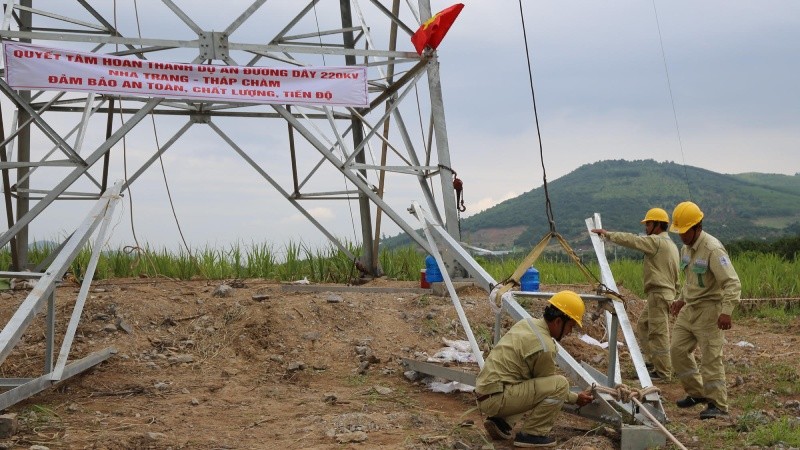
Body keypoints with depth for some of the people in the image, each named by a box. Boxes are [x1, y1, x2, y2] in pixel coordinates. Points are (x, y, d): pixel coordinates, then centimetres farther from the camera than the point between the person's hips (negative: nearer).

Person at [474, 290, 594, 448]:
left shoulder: (527, 323, 10)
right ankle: (531, 434, -4)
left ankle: (501, 422, 15)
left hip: (486, 393, 9)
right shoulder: (544, 347, -17)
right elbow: (551, 385, 0)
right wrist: (575, 398, 15)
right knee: (560, 384, -14)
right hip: (496, 398, -9)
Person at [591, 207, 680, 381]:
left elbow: (631, 240, -18)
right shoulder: (671, 245, 18)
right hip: (667, 292, 10)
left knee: (658, 333, -5)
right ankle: (651, 360, 22)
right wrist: (674, 296, 23)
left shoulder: (656, 241, -12)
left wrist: (607, 234, -10)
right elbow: (677, 277, 20)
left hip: (658, 294, -10)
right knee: (642, 325, 19)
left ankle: (663, 372, -1)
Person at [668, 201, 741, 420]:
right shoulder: (686, 248, 9)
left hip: (709, 309, -9)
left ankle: (717, 404, 3)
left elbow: (732, 282, -25)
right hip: (689, 309, 9)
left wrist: (726, 311, -33)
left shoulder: (712, 249, -20)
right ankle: (696, 392, 22)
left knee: (711, 357, -6)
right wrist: (681, 299, 25)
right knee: (678, 350, 9)